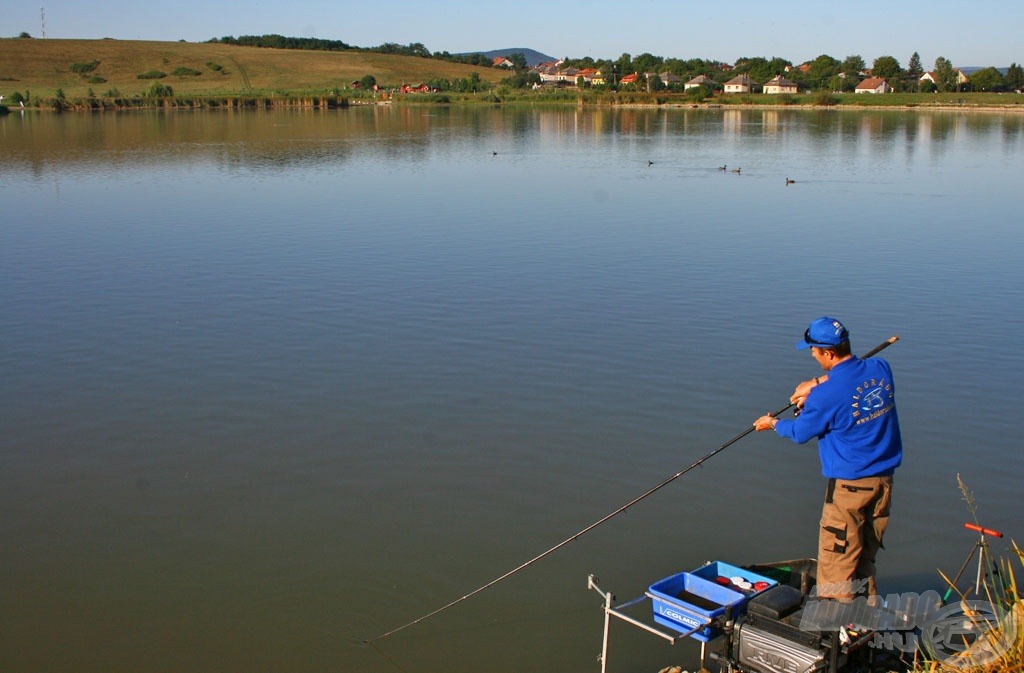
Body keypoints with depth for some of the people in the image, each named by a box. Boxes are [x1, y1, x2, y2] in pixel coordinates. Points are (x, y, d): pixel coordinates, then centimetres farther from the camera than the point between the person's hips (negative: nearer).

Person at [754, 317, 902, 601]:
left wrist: (772, 423, 17)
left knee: (836, 562, 4)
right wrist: (818, 383, 14)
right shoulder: (881, 369, -2)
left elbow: (800, 433, -1)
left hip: (849, 485, -7)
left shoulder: (826, 396, -20)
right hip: (883, 480, 7)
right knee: (866, 559, 18)